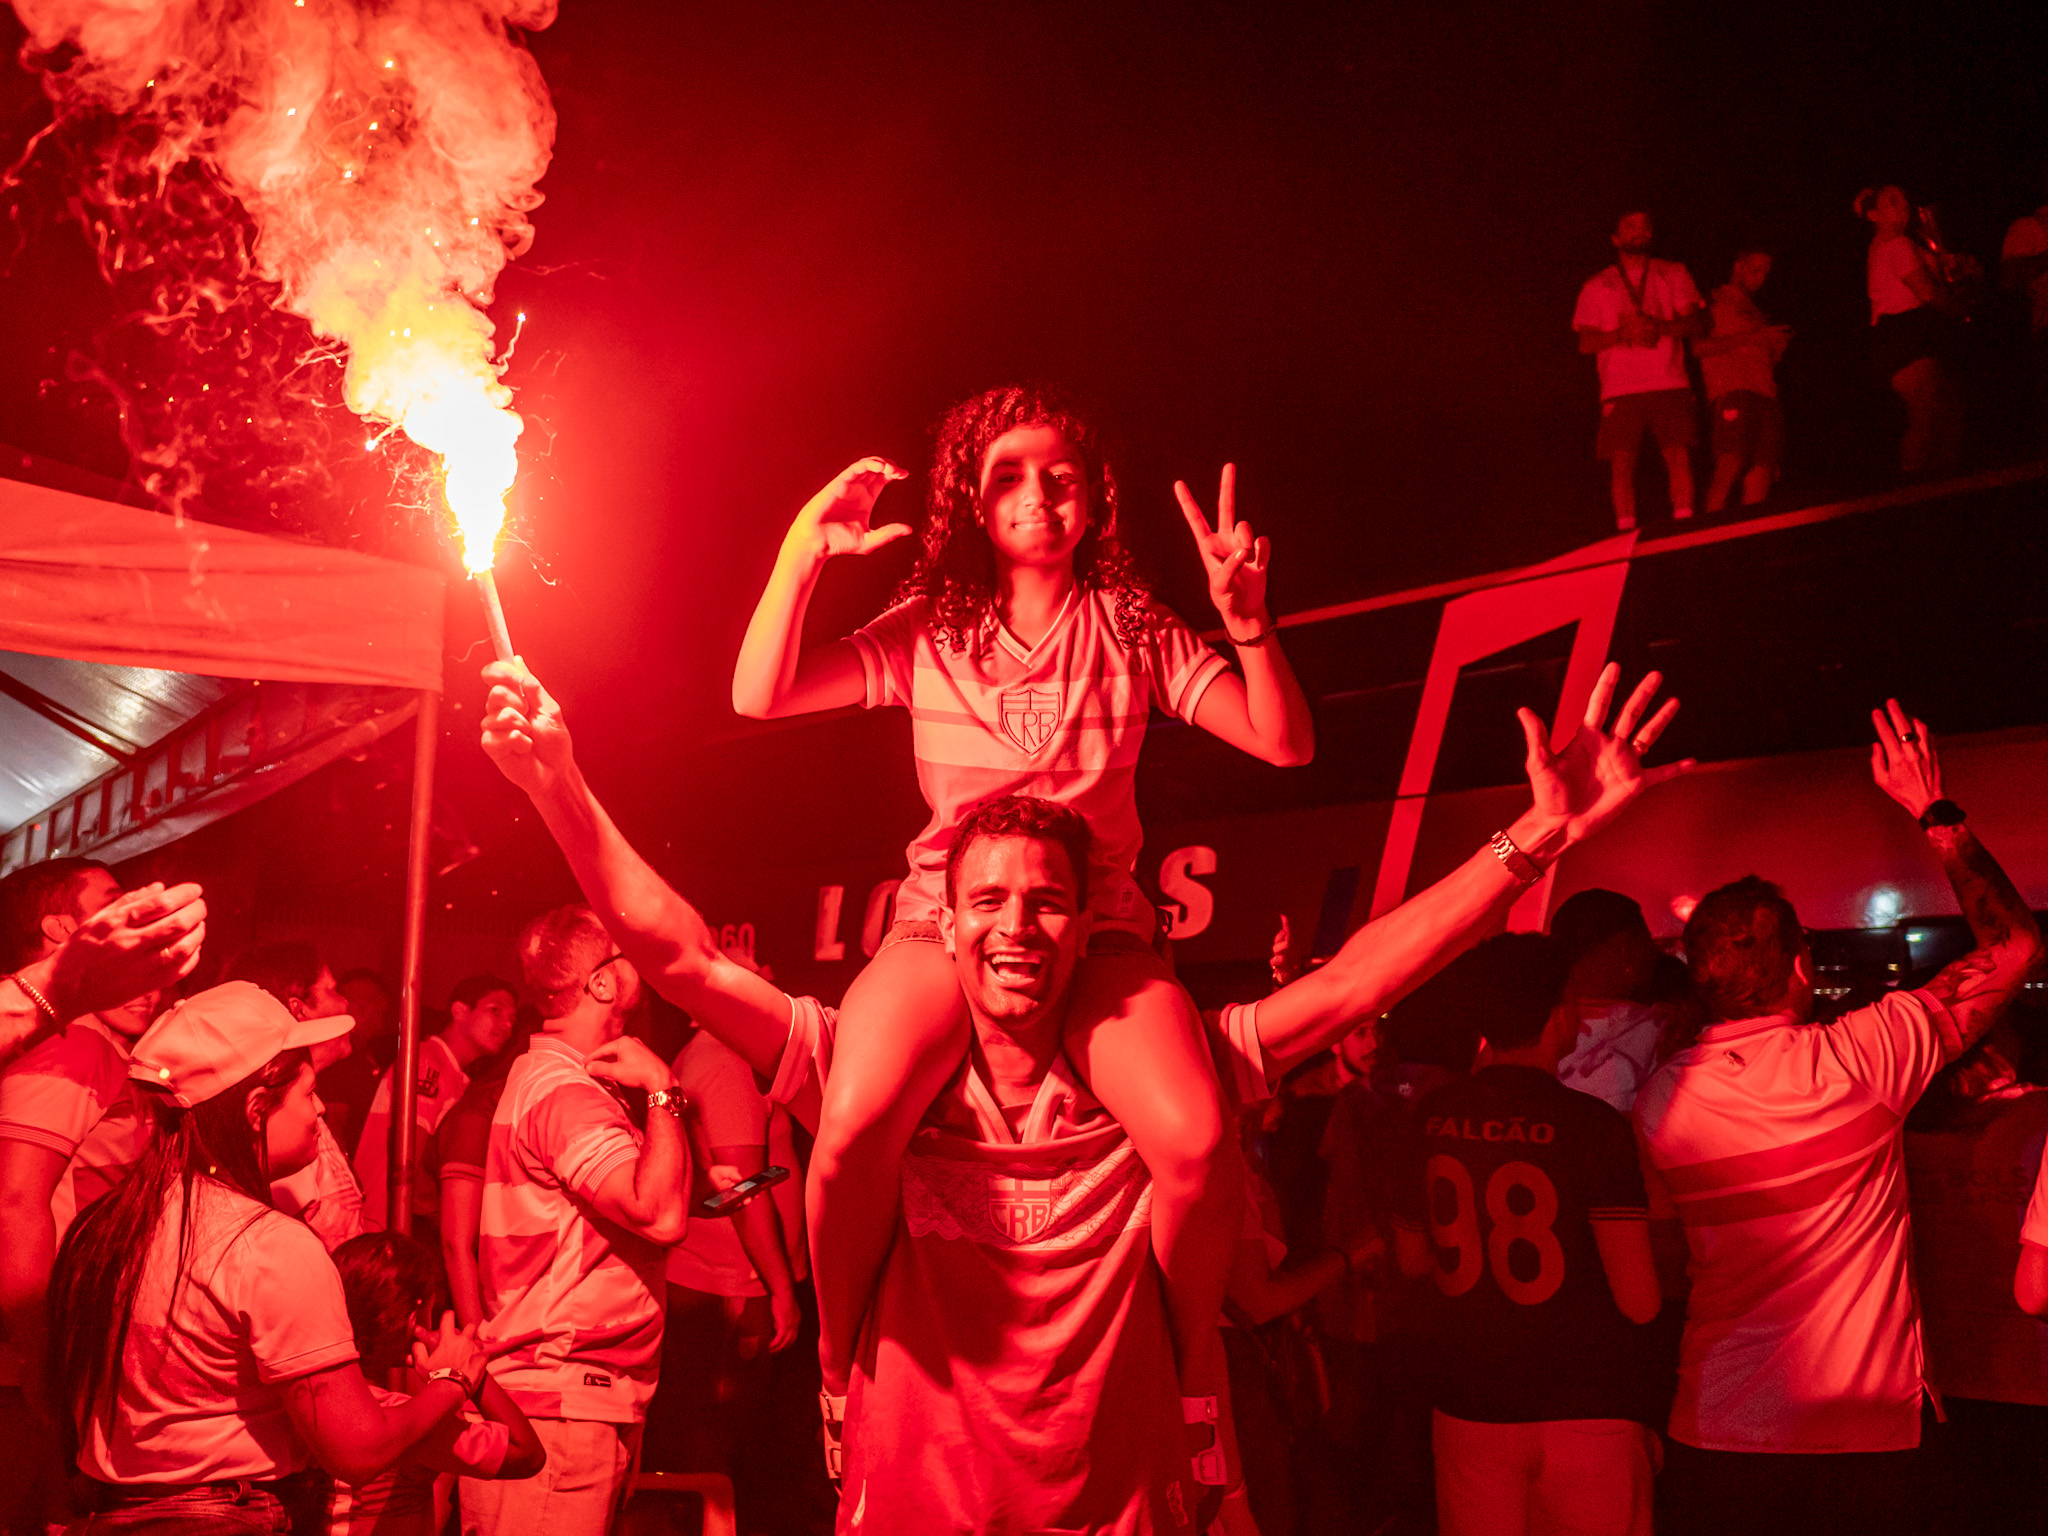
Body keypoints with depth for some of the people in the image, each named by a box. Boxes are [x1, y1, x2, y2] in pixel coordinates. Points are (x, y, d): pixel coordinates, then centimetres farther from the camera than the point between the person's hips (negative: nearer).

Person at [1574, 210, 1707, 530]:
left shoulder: (1673, 274, 16)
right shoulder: (1597, 286, 16)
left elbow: (1696, 322, 7)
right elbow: (1586, 342, 8)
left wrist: (1659, 328, -12)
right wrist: (1623, 334, -10)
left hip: (1670, 385, 0)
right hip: (1620, 389, 0)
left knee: (1679, 455, -12)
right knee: (1621, 462, -9)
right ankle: (1626, 536, -6)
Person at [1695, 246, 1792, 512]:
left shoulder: (1757, 314, 33)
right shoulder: (1717, 302, 12)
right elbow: (1699, 347, -4)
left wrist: (1779, 345, 7)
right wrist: (1751, 338, -6)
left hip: (1765, 397, 7)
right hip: (1731, 392, -7)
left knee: (1760, 472, -8)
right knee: (1731, 462, -25)